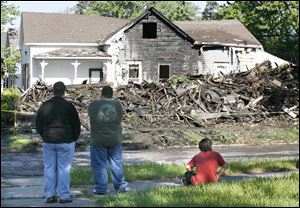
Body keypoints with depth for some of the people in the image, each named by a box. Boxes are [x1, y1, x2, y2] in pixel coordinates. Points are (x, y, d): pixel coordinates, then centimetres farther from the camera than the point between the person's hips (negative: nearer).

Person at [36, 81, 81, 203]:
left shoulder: (44, 106, 3)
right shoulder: (68, 106, -7)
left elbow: (38, 124, 9)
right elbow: (76, 124, -3)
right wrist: (74, 138, 10)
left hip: (48, 142, 3)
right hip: (65, 142, -3)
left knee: (49, 169, 8)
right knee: (64, 169, 1)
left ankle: (50, 195, 10)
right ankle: (64, 196, 2)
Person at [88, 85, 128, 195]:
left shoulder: (94, 105, -8)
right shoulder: (117, 104, -1)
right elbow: (119, 119, 9)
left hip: (98, 140, -3)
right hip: (115, 139, 3)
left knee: (99, 164, 5)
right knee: (116, 163, 12)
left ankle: (101, 188, 6)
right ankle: (120, 186, 17)